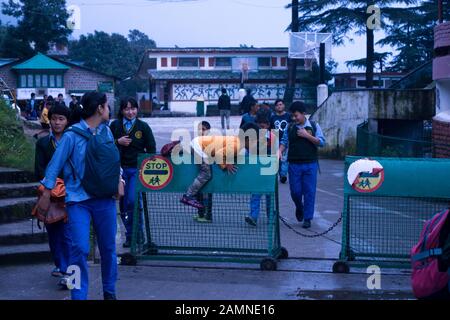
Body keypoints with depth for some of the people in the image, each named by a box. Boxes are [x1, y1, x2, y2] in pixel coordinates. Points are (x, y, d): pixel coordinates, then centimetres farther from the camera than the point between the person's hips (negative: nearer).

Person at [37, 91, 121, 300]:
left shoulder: (106, 131, 7)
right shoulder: (72, 135, -9)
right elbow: (55, 164, -6)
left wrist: (118, 179, 4)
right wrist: (46, 194, -5)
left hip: (104, 198, 5)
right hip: (78, 199, -5)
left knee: (108, 247, 10)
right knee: (80, 249, -12)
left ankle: (109, 291, 27)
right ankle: (79, 296, 2)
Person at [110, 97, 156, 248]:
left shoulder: (143, 127, 2)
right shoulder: (115, 125, 5)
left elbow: (151, 149, 6)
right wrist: (118, 142, -9)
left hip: (137, 169, -2)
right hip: (120, 169, 2)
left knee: (133, 200, -17)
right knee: (123, 204, 6)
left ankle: (138, 231, 4)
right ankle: (129, 235, 19)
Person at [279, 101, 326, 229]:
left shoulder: (314, 126, 2)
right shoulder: (290, 127, 7)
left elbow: (321, 142, -3)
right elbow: (284, 142, 10)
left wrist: (307, 135, -12)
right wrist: (280, 151, -9)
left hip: (310, 164, -1)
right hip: (294, 164, 2)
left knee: (309, 191, -1)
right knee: (295, 191, 3)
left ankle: (307, 218, 9)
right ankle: (299, 208, 34)